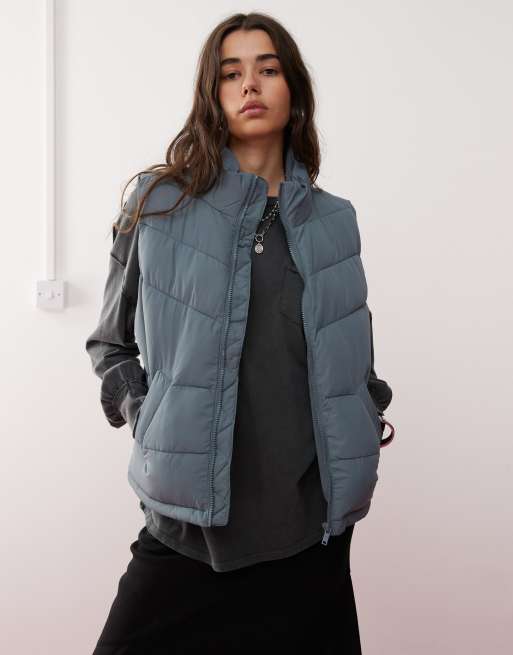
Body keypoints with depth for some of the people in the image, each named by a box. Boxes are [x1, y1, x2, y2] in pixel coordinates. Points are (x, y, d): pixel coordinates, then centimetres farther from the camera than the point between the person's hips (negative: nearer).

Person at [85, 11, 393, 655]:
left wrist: (365, 430, 9)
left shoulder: (331, 221, 8)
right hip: (189, 511, -2)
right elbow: (110, 343, 8)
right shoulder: (160, 205, 0)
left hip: (312, 511, 3)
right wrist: (147, 418, -5)